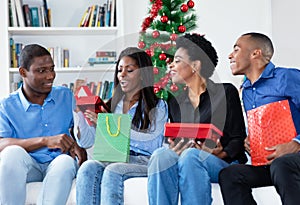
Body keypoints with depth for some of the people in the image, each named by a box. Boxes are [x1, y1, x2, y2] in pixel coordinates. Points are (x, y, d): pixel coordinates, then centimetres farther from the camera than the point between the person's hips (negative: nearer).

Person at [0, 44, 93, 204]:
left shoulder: (66, 96, 15)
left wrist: (80, 147, -8)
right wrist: (45, 141, -23)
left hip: (57, 165, 2)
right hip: (26, 167, -1)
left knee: (66, 161, -35)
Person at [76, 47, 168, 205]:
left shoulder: (158, 106, 7)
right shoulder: (111, 105, 19)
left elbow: (148, 137, -14)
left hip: (143, 161, -3)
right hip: (113, 159, 4)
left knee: (113, 171, -33)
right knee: (88, 168, -28)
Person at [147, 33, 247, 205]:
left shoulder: (226, 92, 6)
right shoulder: (176, 103, 21)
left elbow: (238, 139, 2)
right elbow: (175, 140, 16)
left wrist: (221, 154, -18)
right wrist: (173, 149, -8)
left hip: (226, 163, -4)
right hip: (185, 161, 4)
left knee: (191, 155, -37)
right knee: (161, 155, -31)